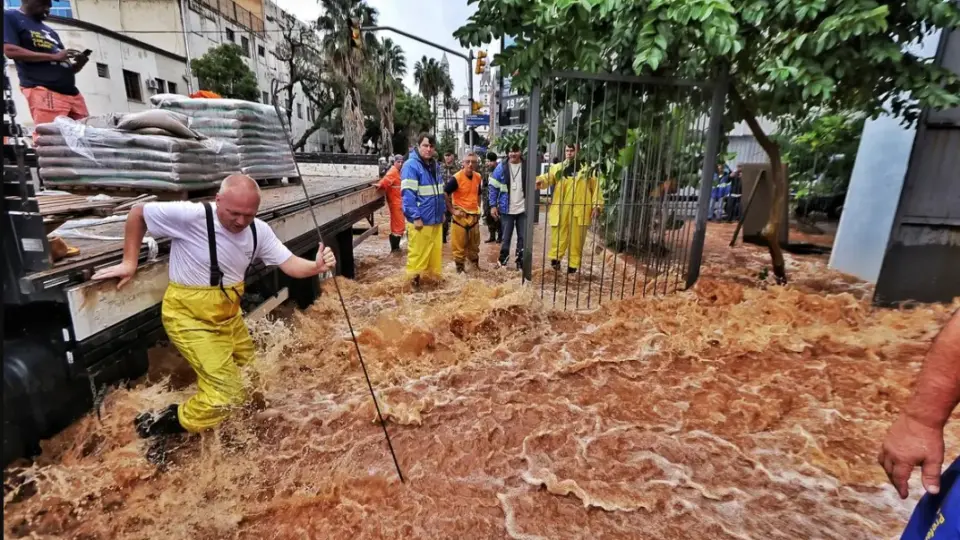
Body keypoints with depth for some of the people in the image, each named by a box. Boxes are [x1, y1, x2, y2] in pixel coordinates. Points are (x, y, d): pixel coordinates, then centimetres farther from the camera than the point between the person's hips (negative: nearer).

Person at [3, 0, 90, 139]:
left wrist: (78, 64, 7)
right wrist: (53, 56, -7)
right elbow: (10, 50, -2)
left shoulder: (50, 32, 32)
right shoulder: (10, 17, 13)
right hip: (43, 90, -6)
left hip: (71, 92, 6)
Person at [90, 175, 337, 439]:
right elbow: (137, 214, -9)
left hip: (228, 314, 7)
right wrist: (129, 262, -8)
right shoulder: (190, 215, -24)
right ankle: (171, 422, 16)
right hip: (190, 317, -6)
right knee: (228, 393, -9)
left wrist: (316, 267, -33)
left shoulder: (259, 231, -8)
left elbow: (290, 264, -12)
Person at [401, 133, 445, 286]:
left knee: (435, 250, 15)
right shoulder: (411, 165, -12)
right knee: (418, 251, 0)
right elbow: (408, 194, -18)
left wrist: (442, 211, 18)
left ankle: (432, 274, 29)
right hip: (420, 219, -8)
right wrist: (415, 217, -21)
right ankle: (415, 277, 14)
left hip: (435, 218, 8)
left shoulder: (435, 165, 14)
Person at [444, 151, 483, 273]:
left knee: (474, 244, 18)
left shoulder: (478, 177, 4)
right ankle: (459, 267, 16)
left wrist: (478, 209, 14)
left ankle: (475, 265, 34)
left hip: (474, 215, 6)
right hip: (460, 215, -6)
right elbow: (444, 194, -17)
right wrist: (452, 210, -16)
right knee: (459, 245, 3)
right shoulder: (456, 178, -16)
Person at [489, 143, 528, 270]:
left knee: (523, 238, 7)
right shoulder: (501, 167, -2)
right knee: (505, 237, 8)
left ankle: (521, 263, 20)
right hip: (506, 209, -1)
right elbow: (493, 187, 0)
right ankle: (503, 261, 25)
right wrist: (493, 205, -7)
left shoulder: (527, 167, 0)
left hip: (523, 209, 1)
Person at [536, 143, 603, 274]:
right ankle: (555, 258, 18)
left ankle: (573, 265, 17)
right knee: (558, 237, 2)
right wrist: (540, 180, -34)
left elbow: (596, 187, 7)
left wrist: (596, 205, -2)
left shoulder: (587, 169, 6)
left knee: (576, 239, 7)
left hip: (580, 210, 0)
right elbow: (548, 177, -10)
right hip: (560, 210, 0)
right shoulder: (557, 168, 7)